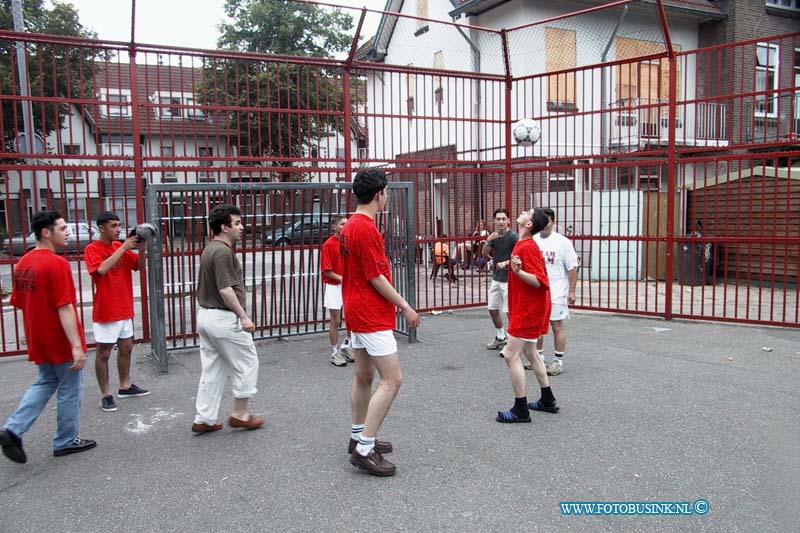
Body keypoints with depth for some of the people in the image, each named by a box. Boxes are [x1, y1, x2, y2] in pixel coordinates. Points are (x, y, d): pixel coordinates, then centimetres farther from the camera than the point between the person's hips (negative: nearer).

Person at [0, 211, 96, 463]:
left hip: (39, 341, 8)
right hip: (62, 342, -8)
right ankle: (66, 442, 22)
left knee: (45, 383, 23)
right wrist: (77, 346, -25)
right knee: (69, 390, 9)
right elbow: (65, 308, -25)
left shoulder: (23, 263, 5)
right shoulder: (57, 264, -21)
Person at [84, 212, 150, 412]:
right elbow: (102, 269, -29)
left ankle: (125, 387, 30)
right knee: (103, 353, 3)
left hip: (124, 309, 7)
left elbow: (139, 266, 6)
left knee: (126, 348, 16)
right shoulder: (92, 249, -11)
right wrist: (123, 248, -26)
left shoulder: (121, 246, 7)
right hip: (105, 311, -7)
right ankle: (105, 395, 11)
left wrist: (141, 249, -13)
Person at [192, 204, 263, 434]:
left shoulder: (210, 249, 12)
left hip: (205, 315, 10)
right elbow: (225, 289, -24)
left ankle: (204, 420, 18)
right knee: (247, 364, 5)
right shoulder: (223, 251, -18)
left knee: (212, 369, 14)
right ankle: (240, 415, 13)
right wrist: (244, 317, -21)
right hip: (224, 318, -10)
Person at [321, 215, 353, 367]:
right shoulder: (328, 244, -10)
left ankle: (346, 346, 30)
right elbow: (326, 270, -12)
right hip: (334, 286, -5)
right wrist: (340, 278, -22)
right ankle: (335, 353, 16)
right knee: (335, 321, 4)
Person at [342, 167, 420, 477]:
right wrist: (405, 307, -11)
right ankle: (364, 449, -6)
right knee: (392, 379, -8)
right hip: (372, 316, -11)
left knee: (364, 375, 17)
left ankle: (359, 437, 29)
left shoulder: (350, 225, 11)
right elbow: (375, 277, -19)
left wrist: (395, 304, 21)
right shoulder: (366, 228, -20)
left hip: (358, 311, 11)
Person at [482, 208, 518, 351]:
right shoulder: (495, 236, 7)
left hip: (508, 279, -8)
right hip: (496, 278, 8)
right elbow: (485, 253, 7)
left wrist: (506, 262, -26)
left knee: (510, 311, -4)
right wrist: (488, 240, -9)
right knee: (493, 309, 16)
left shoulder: (513, 237, -14)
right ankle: (500, 338, 33)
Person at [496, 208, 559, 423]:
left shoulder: (527, 247, -20)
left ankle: (521, 410, -2)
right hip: (529, 308, 11)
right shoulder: (525, 244, 9)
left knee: (511, 355, -8)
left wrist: (518, 271, -39)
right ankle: (547, 401, 30)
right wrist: (516, 266, 31)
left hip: (528, 310, -11)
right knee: (530, 353, 19)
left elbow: (538, 281, -25)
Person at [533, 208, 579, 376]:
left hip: (556, 293, -5)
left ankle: (558, 361, 12)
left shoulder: (562, 242, -8)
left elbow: (572, 268, -7)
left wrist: (571, 291, -9)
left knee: (557, 325, 2)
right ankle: (539, 357, 29)